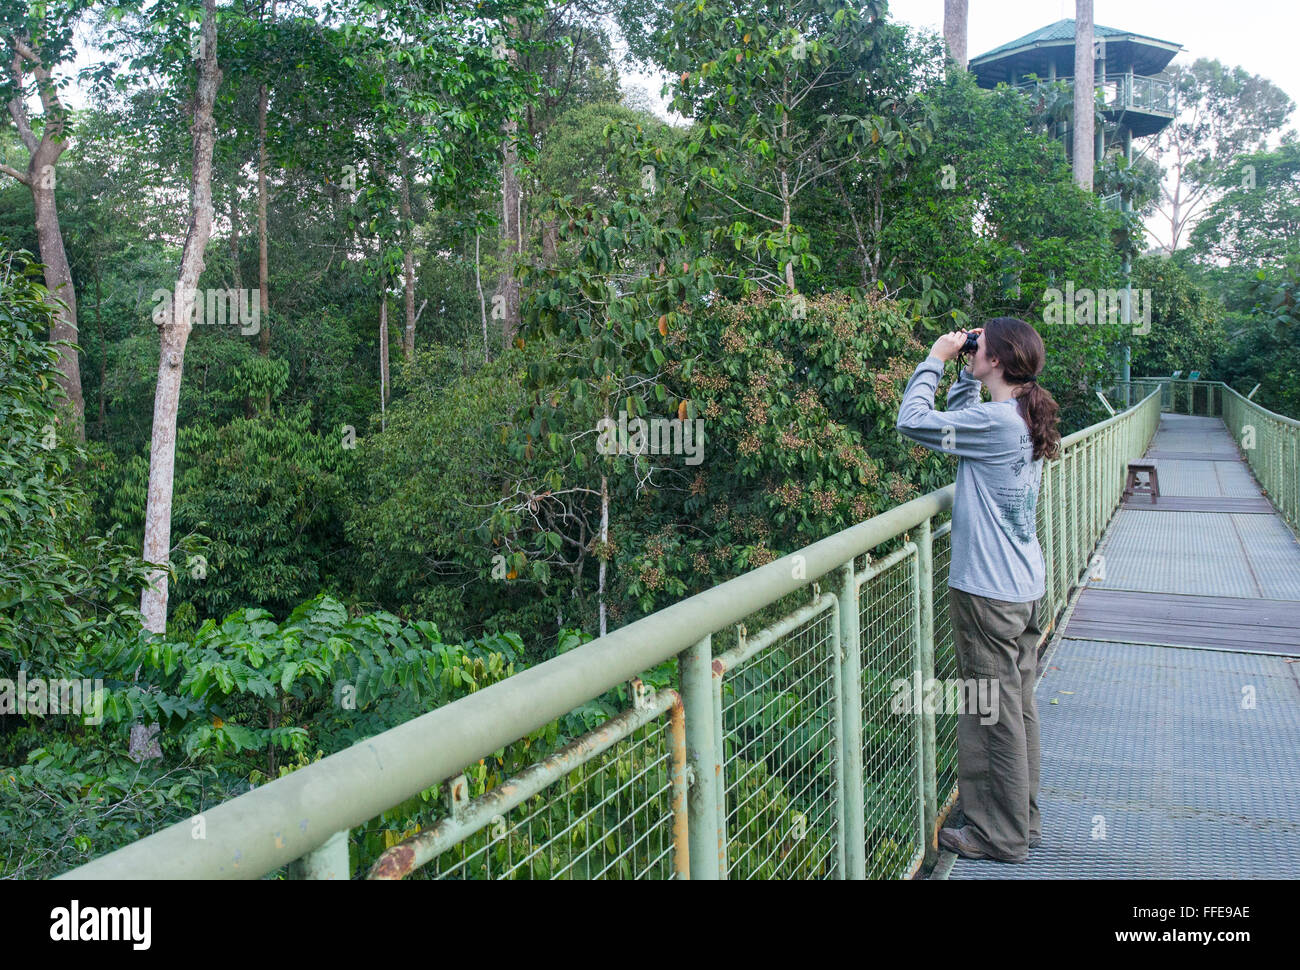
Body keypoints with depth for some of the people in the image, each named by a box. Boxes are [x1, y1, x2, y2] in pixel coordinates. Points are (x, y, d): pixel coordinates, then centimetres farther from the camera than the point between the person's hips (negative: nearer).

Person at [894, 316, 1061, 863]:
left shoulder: (996, 421, -20)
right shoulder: (1023, 419, 7)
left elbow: (912, 422, -17)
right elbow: (959, 422, 23)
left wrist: (936, 358, -7)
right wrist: (964, 372, 12)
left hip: (987, 592, -9)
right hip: (1024, 588, 9)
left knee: (995, 715, 2)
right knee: (1018, 709, 17)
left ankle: (1001, 837, 15)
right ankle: (1023, 822, 30)